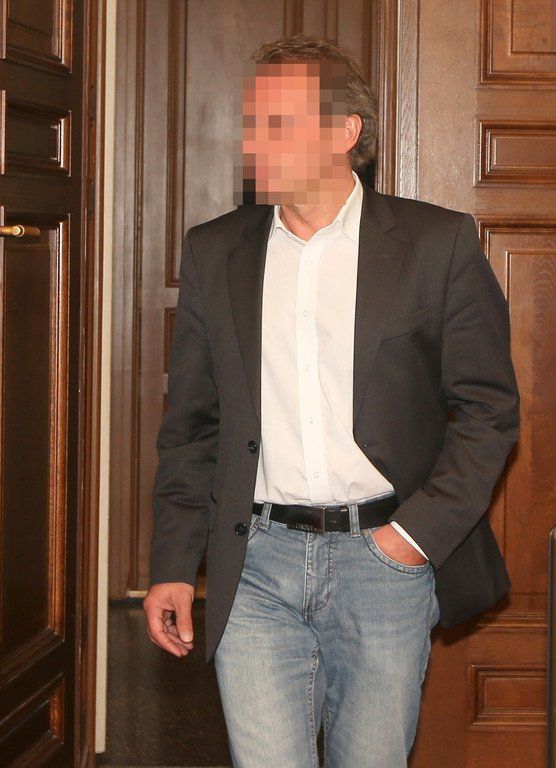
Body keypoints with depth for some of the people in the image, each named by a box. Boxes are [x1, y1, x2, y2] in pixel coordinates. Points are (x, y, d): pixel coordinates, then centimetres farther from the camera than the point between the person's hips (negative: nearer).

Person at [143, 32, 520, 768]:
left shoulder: (438, 243, -1)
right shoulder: (215, 251, 8)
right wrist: (172, 566, 6)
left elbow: (491, 406, 1)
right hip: (256, 566, 2)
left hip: (385, 556, -1)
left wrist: (421, 531, -8)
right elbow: (190, 425, 11)